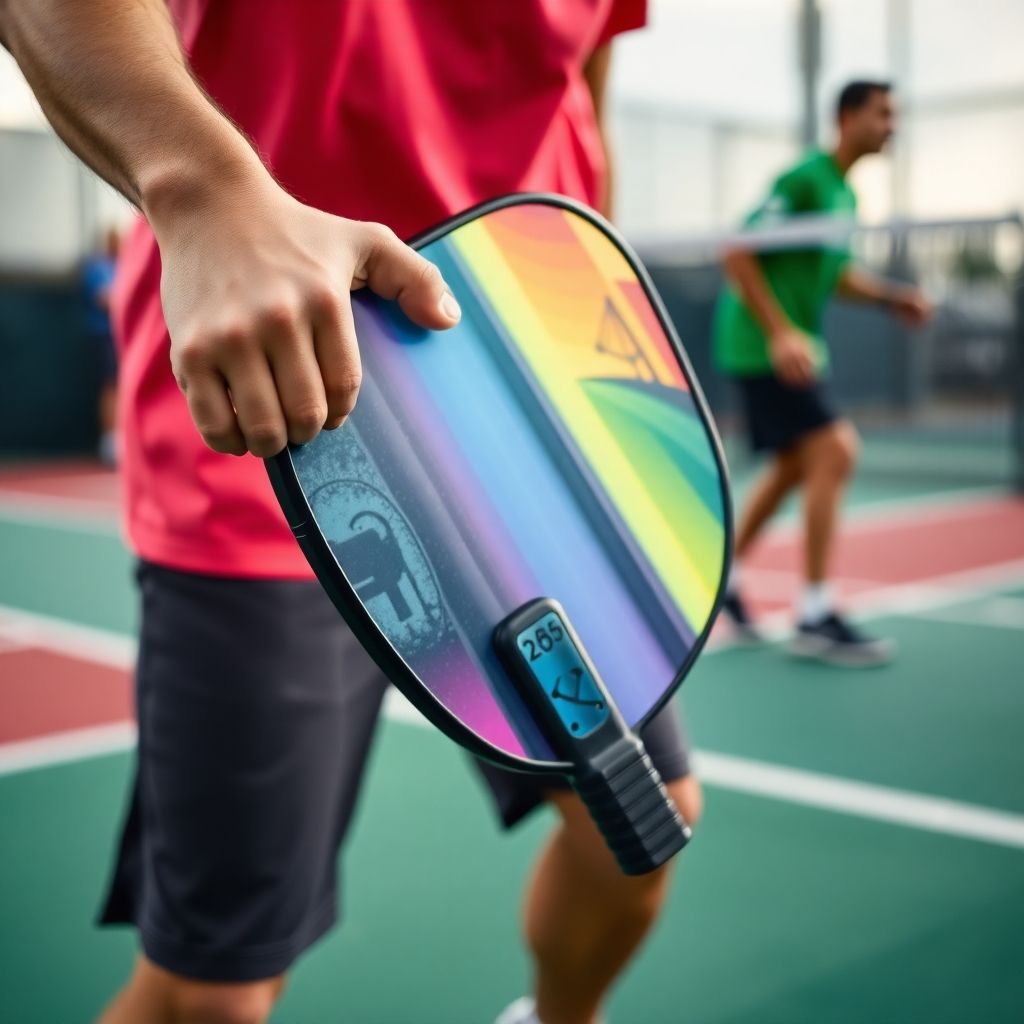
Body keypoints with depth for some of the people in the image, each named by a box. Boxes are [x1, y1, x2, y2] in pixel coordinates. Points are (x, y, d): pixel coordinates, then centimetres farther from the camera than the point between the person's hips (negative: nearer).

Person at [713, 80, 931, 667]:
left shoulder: (845, 194, 13)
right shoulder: (804, 179, -14)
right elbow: (738, 255, -19)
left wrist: (893, 298, 7)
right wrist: (780, 333, -25)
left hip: (796, 345, 10)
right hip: (764, 345, -10)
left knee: (794, 466, 17)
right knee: (834, 454, -16)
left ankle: (726, 576, 33)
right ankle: (816, 618, -11)